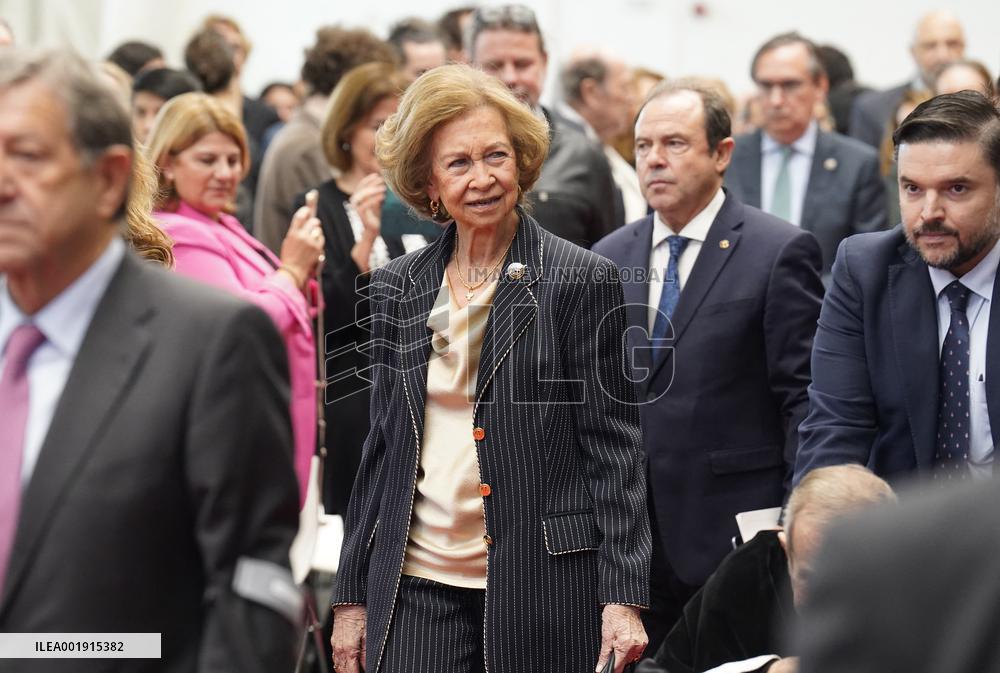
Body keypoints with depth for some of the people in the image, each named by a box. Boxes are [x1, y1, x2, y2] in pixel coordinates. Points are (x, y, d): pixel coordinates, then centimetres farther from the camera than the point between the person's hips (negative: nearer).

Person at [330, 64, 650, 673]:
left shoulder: (583, 280, -2)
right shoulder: (398, 289, 10)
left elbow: (613, 446, -4)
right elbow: (383, 447, 15)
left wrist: (623, 598, -11)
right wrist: (351, 597, 12)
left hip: (543, 588, -3)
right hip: (417, 588, 3)